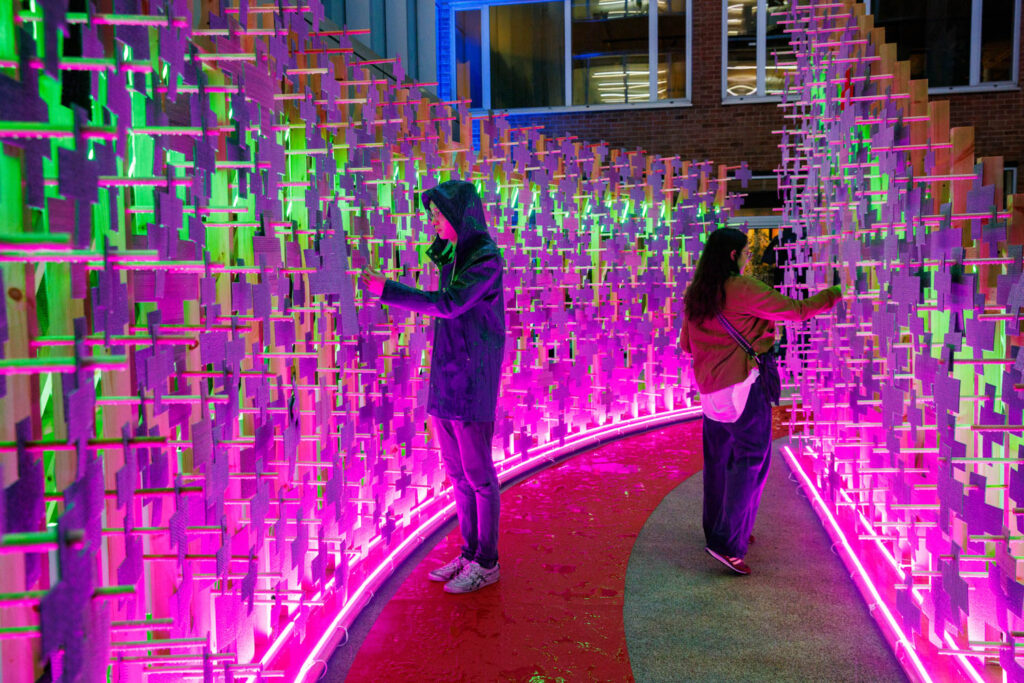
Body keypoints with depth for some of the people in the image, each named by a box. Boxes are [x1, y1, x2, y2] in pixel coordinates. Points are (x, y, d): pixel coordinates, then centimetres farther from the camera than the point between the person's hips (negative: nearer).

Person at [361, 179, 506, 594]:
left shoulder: (486, 258, -12)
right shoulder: (454, 257, 14)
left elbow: (448, 304, -23)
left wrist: (388, 290, -21)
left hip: (471, 382, -8)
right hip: (445, 378, 8)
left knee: (478, 474, 1)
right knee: (457, 473, 14)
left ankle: (487, 563, 14)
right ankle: (470, 554, 26)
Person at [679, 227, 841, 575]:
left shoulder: (694, 295, 7)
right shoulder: (742, 289, -13)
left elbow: (686, 344, 15)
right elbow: (794, 311, -7)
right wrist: (832, 295, 6)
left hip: (710, 387, 8)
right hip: (743, 384, -7)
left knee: (719, 460, 17)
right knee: (751, 459, -1)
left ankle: (717, 530, 29)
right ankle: (727, 543, -5)